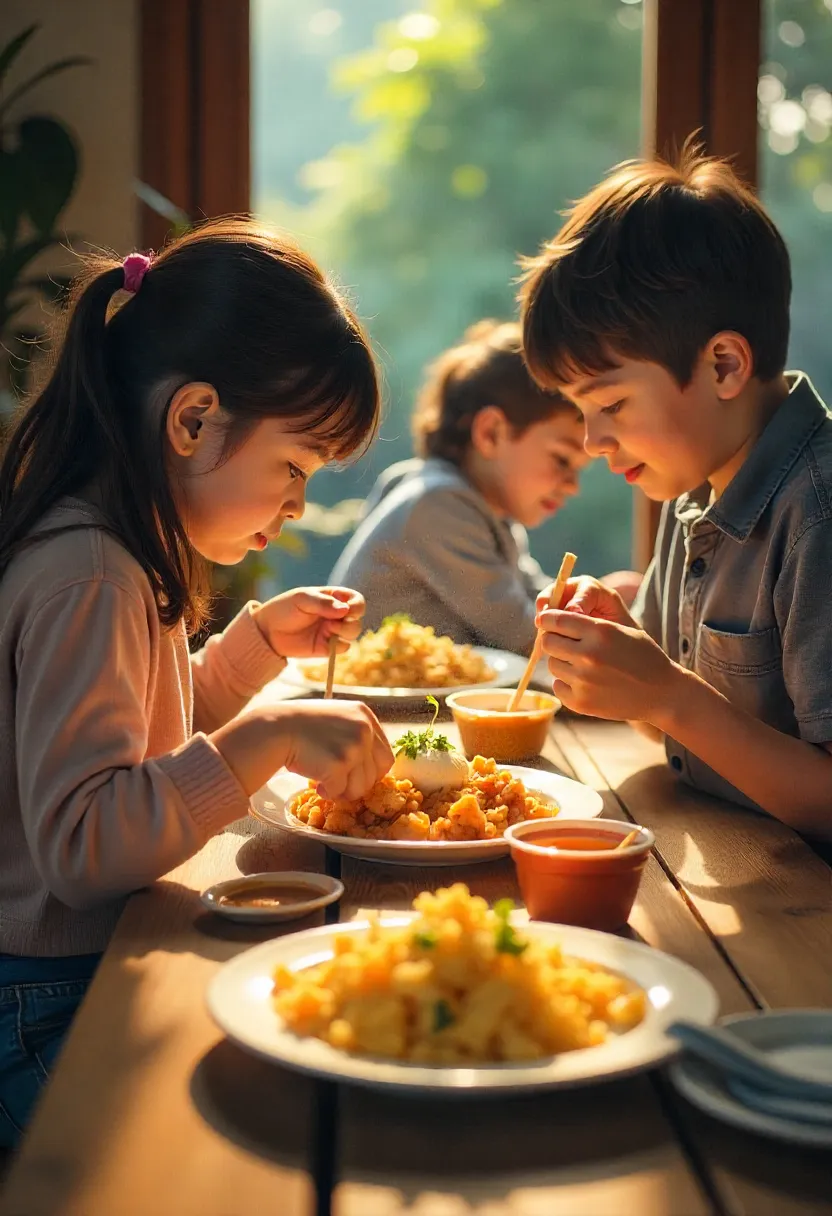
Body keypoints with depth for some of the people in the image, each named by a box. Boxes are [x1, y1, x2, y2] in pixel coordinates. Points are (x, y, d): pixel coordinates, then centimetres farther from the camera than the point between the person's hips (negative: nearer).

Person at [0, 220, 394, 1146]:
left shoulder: (122, 557, 8)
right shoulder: (87, 577, -21)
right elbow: (77, 843, -27)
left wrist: (260, 638, 13)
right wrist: (268, 739, -31)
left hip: (107, 970, 9)